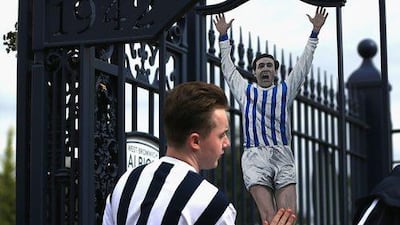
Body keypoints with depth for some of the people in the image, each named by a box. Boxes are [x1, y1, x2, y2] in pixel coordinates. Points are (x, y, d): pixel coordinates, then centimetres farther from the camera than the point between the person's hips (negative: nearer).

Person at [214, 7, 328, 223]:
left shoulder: (285, 90, 20)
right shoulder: (245, 90, 19)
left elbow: (303, 64, 21)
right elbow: (228, 66, 26)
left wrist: (315, 33, 20)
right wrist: (223, 37, 29)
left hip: (283, 157, 1)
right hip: (255, 157, -1)